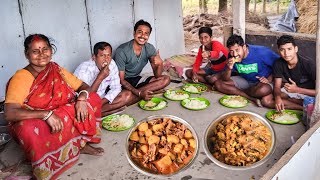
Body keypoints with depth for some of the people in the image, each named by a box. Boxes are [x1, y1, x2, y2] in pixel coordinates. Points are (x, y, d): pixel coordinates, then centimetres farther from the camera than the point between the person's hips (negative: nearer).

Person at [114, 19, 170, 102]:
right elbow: (121, 80, -20)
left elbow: (157, 76, -6)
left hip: (136, 79, 7)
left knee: (166, 79, -14)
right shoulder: (122, 51, -21)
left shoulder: (149, 48, -6)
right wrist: (139, 93, -33)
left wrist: (160, 64, -29)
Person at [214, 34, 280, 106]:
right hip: (245, 81, 5)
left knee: (264, 90, -41)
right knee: (218, 83, -12)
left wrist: (269, 79, -24)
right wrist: (229, 69, -30)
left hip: (262, 82, -4)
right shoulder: (232, 57, -11)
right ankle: (251, 98, -19)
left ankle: (236, 91, -9)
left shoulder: (261, 52, -22)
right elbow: (225, 80, -11)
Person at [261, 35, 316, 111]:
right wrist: (278, 97, -33)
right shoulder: (278, 64, -11)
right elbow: (277, 87, -10)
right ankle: (304, 107, -19)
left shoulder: (309, 64, -23)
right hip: (291, 91, 5)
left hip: (309, 93, -5)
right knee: (266, 100, -22)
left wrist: (297, 89, -33)